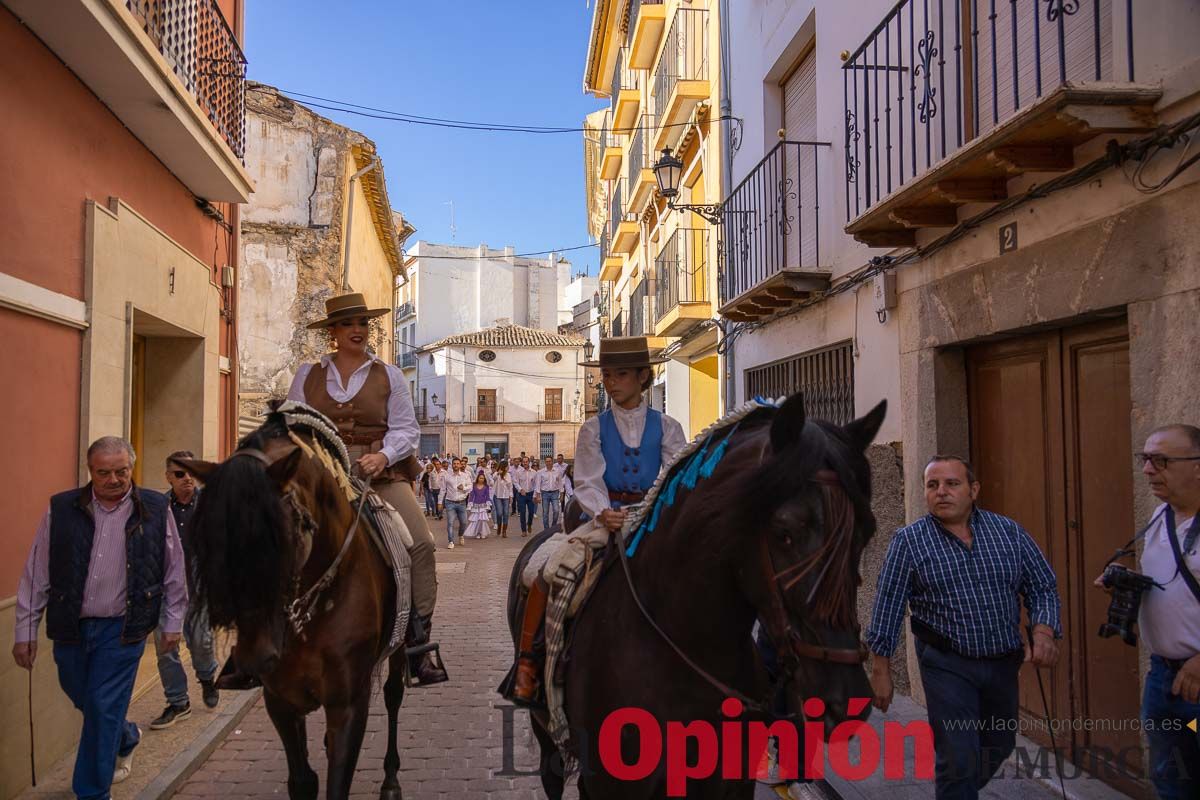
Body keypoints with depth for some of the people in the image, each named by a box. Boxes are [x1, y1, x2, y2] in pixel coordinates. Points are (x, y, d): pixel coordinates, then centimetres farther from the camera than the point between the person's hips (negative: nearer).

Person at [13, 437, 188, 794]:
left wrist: (172, 621, 6)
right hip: (71, 627, 3)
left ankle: (92, 793, 15)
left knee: (103, 709, -2)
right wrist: (26, 631, 3)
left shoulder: (155, 509, -4)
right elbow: (36, 574, 3)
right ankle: (126, 738, 47)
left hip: (122, 628, -2)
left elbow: (174, 570, 4)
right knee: (83, 698, 17)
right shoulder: (61, 509, -2)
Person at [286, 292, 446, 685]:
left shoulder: (388, 374, 11)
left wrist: (383, 456, -14)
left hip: (379, 473, -1)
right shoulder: (308, 374, 14)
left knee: (421, 543, -20)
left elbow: (406, 429, 5)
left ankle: (420, 643, -12)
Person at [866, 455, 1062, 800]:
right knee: (959, 760, -3)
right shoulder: (908, 542, -9)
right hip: (948, 666, -4)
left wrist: (1044, 632, -15)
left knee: (999, 747, 22)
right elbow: (888, 609, -6)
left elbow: (1042, 587, 4)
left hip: (1004, 663, 4)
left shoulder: (1009, 532, -1)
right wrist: (881, 671, -7)